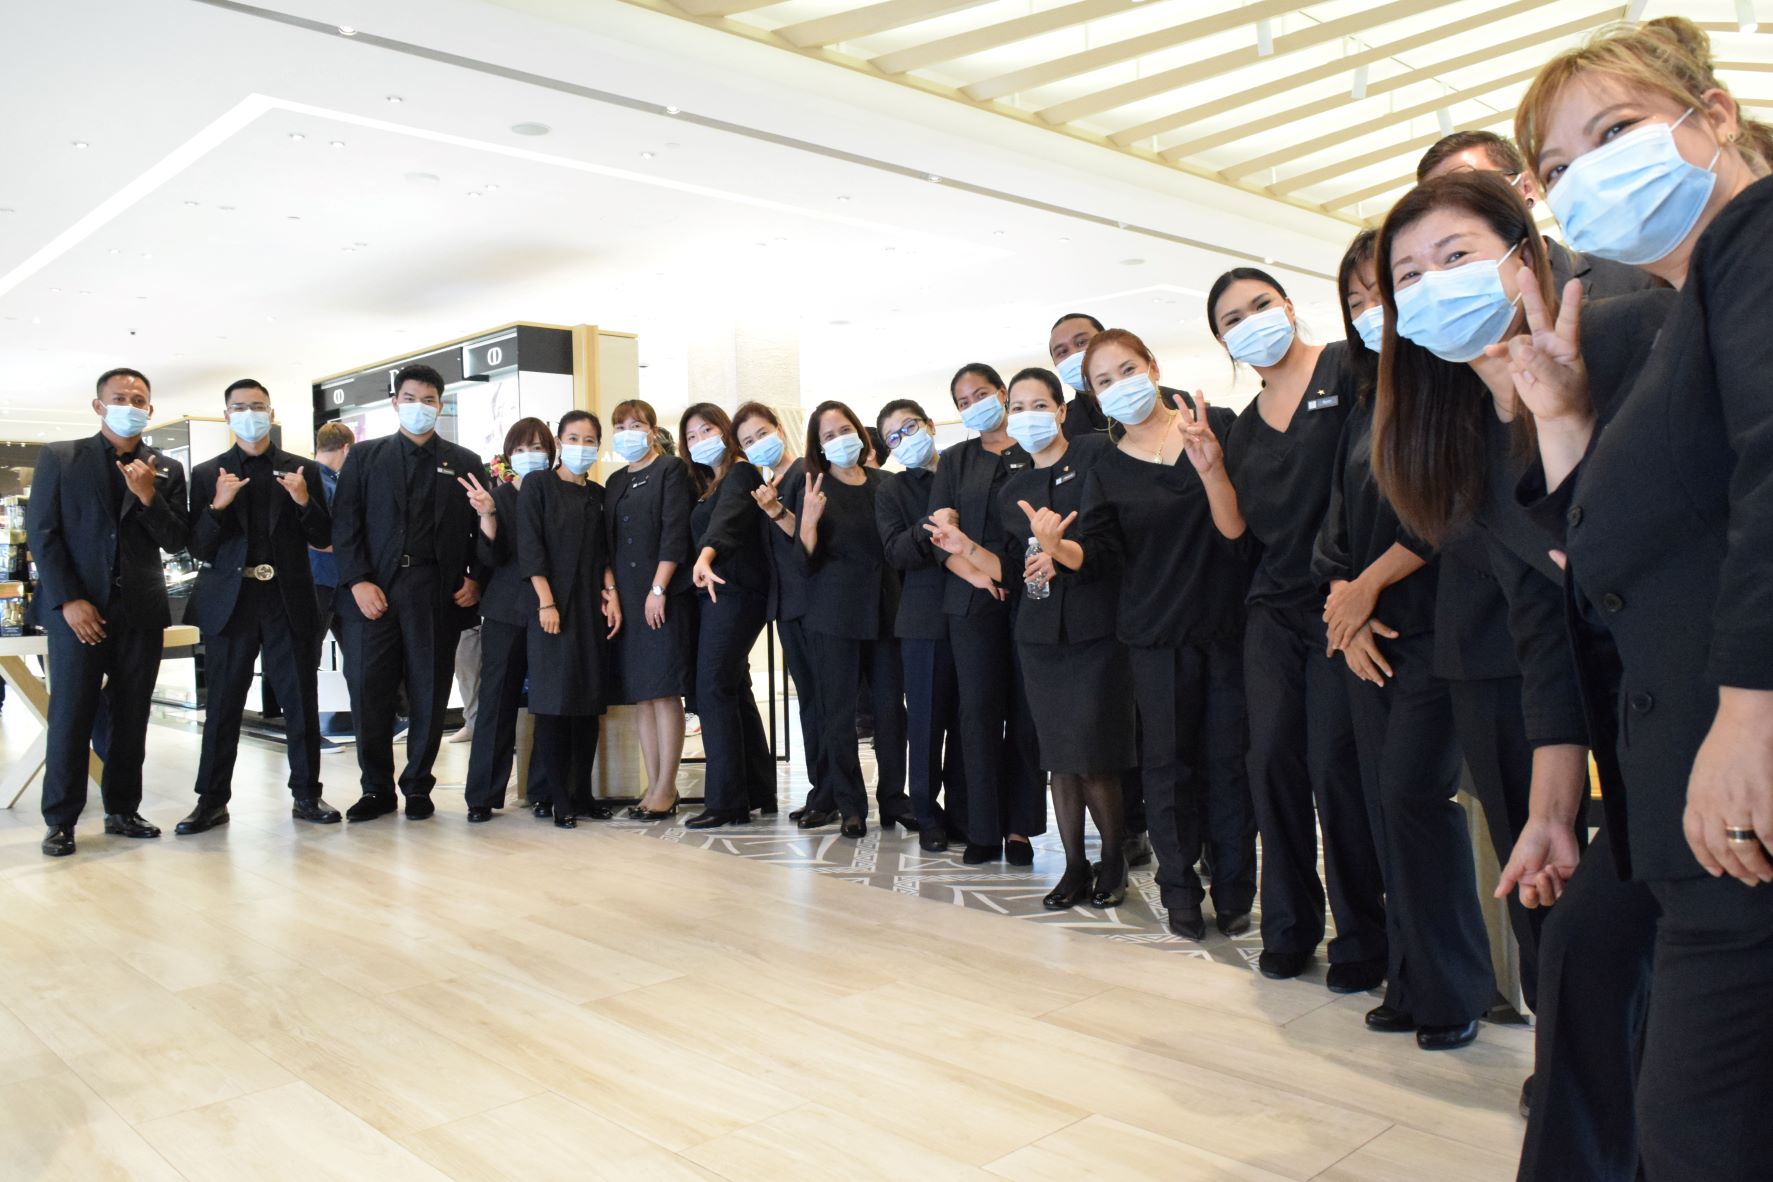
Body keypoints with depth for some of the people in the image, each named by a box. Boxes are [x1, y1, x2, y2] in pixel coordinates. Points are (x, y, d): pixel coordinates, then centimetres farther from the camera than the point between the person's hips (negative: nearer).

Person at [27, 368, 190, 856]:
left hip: (141, 612, 2)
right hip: (78, 609, -2)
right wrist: (69, 600, -10)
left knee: (131, 717, 7)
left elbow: (176, 542, 3)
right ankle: (61, 820, 9)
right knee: (71, 716, -1)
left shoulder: (167, 471, 9)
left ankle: (123, 810, 17)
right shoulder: (58, 457, 4)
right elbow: (41, 533, -1)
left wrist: (148, 496, -14)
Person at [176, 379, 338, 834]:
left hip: (288, 601, 0)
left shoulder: (302, 472, 7)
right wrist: (218, 506, -15)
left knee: (301, 701, 3)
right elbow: (198, 548, 2)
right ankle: (212, 799, 15)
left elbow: (323, 539, 4)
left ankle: (306, 795, 13)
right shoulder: (207, 474, 6)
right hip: (230, 601, 0)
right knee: (222, 705, 6)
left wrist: (304, 501, -13)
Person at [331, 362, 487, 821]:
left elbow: (481, 529, 11)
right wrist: (358, 581, -7)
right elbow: (345, 524, 4)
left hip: (437, 593, 0)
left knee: (429, 693, 4)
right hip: (374, 592, 0)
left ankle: (418, 786, 17)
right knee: (368, 691, -2)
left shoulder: (464, 463, 12)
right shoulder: (364, 456, 12)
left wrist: (475, 579, -3)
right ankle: (377, 788, 12)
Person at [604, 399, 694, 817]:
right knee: (639, 694, 5)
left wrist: (658, 589, -16)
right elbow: (610, 542, 17)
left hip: (664, 596, -7)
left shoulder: (671, 470, -1)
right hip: (627, 598, 7)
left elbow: (675, 534, -10)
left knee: (664, 691, -6)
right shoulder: (616, 482, 19)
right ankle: (654, 786, 10)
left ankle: (666, 787, -1)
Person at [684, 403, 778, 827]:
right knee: (733, 689, 12)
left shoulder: (741, 473, -9)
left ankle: (725, 800, -7)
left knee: (713, 689, -11)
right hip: (717, 591, 10)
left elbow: (727, 517, -27)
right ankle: (758, 791, 20)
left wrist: (705, 557, -44)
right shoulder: (709, 484, 21)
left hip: (735, 592, -10)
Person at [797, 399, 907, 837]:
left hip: (886, 607, 3)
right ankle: (849, 805, 13)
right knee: (838, 710, 3)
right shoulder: (816, 490, -2)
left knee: (891, 705, 5)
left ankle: (893, 798, 18)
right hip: (836, 612, -3)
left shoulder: (886, 483, 7)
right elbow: (807, 562, -6)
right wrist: (808, 522, -23)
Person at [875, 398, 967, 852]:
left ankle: (962, 811, 17)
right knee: (927, 721, 3)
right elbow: (896, 552, -5)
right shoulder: (890, 492, 9)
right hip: (925, 618, -1)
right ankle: (928, 815, 17)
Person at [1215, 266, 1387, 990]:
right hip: (1274, 608, 6)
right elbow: (1244, 527, 12)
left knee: (1336, 764, -6)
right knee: (1272, 756, 1)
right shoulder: (1244, 427, 17)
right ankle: (1289, 927, 16)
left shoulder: (1346, 369, -1)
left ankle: (1362, 937, 11)